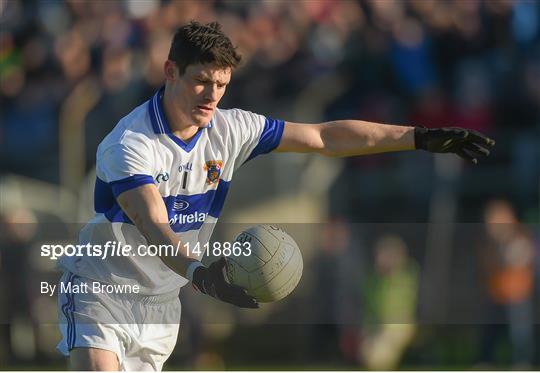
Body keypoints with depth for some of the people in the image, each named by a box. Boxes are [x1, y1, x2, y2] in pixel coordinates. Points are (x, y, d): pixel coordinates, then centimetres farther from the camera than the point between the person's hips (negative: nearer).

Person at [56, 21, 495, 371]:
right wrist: (200, 274, -56)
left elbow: (324, 137, 1)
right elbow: (154, 228, -37)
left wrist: (422, 137, -4)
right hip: (99, 293, -6)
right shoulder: (128, 145, -24)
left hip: (161, 302, 6)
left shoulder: (229, 129, -4)